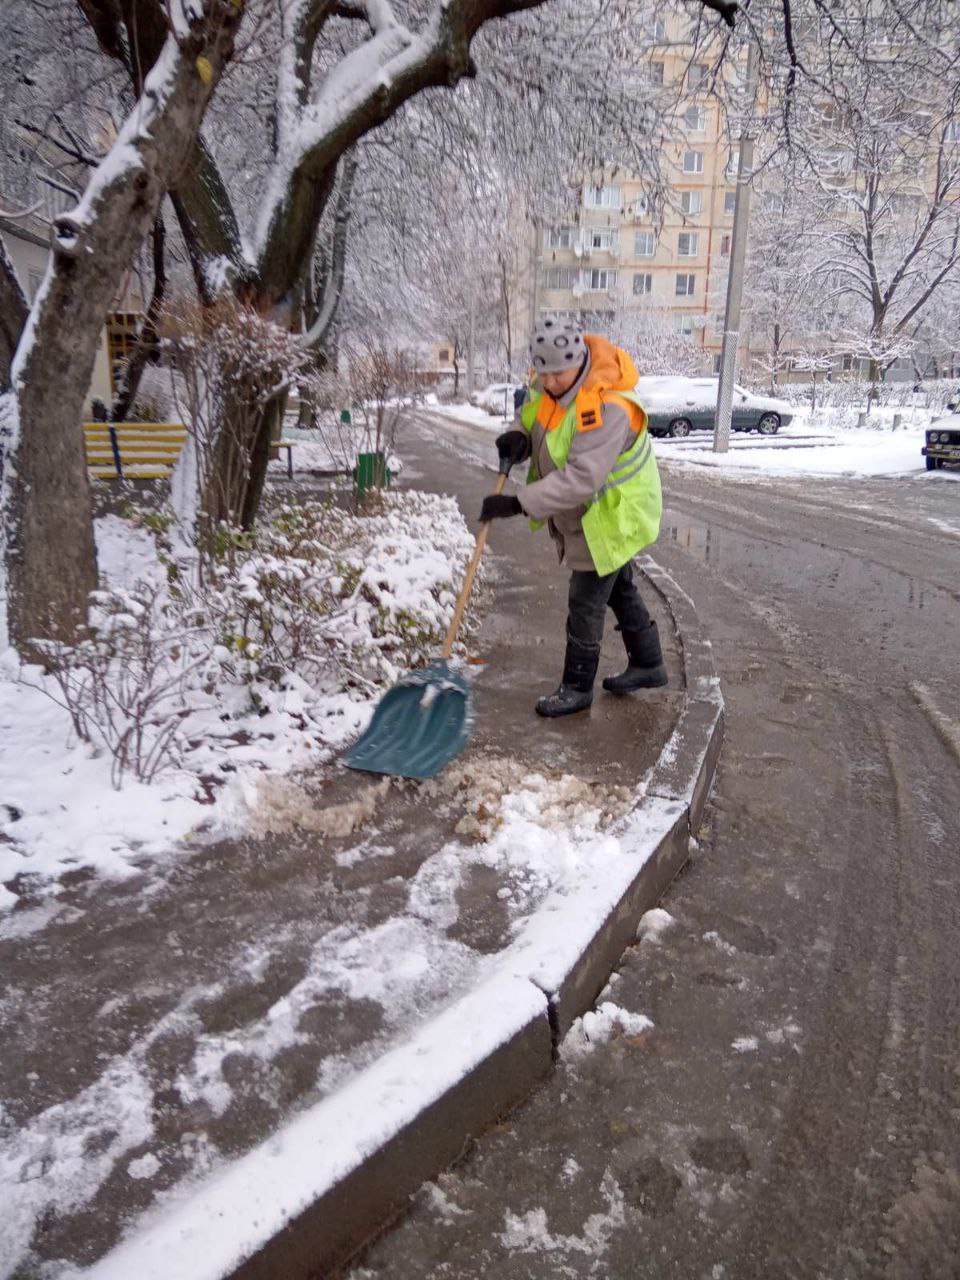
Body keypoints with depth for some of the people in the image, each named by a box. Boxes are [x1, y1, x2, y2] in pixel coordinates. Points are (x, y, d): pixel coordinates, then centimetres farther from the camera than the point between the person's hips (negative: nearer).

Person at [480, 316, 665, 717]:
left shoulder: (606, 407, -35)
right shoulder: (549, 381, -8)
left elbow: (581, 478, -40)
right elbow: (536, 418, 8)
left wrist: (519, 504, -41)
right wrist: (518, 438, -17)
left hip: (609, 516, -9)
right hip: (579, 513, 9)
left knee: (585, 604, 1)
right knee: (619, 590, 22)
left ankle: (577, 688, 19)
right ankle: (648, 665, 41)